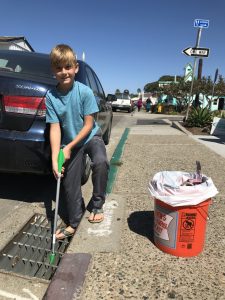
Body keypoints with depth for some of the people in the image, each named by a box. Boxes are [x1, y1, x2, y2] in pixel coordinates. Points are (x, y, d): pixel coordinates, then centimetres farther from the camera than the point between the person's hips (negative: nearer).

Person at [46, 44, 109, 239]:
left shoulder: (85, 92, -19)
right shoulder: (51, 96, -13)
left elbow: (88, 125, -17)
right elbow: (55, 128, -14)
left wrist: (69, 148, -20)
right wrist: (55, 158, -23)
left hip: (91, 136, -2)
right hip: (69, 142, 3)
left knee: (100, 162, -31)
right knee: (69, 183, 4)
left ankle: (97, 205, -6)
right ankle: (73, 223, 24)